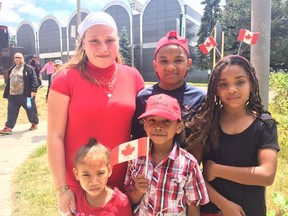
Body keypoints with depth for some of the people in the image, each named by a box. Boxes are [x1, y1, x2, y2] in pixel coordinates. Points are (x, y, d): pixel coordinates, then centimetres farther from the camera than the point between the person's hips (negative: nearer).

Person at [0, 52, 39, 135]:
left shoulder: (28, 68, -4)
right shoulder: (11, 69, 17)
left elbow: (33, 79, -11)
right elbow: (8, 82, 20)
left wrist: (33, 90, -20)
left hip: (25, 94, -6)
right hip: (12, 95, 6)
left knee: (31, 109, 6)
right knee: (11, 111, 5)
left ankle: (34, 123, 24)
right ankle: (8, 127, 8)